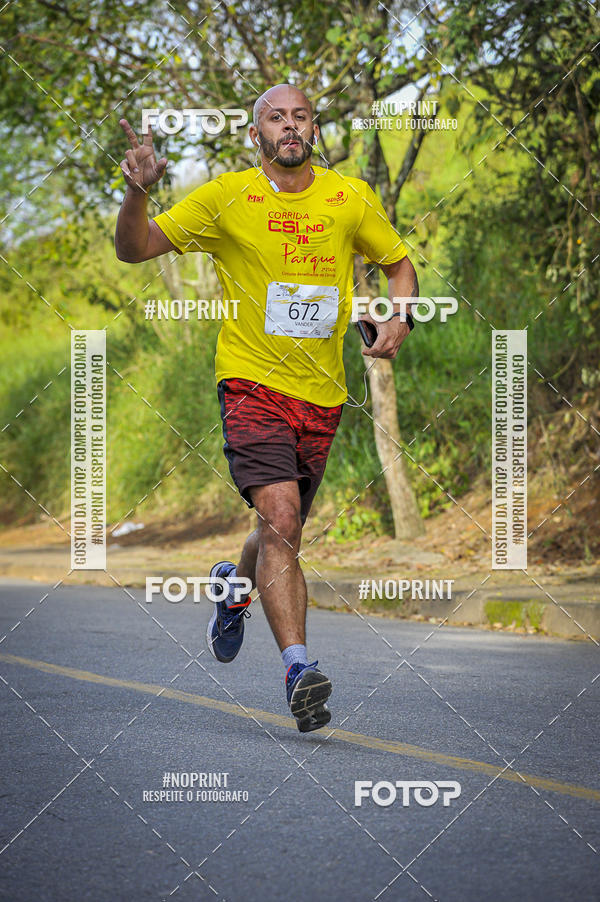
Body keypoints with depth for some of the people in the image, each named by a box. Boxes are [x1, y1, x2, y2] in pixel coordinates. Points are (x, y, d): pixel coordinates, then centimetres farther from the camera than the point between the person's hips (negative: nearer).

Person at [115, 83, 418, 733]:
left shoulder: (352, 199, 4)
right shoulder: (226, 198, -4)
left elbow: (399, 265, 18)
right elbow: (135, 249, -4)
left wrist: (397, 320, -2)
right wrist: (137, 191, -24)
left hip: (323, 394, 4)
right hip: (252, 382, -4)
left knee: (284, 531, 14)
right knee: (280, 519, -21)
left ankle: (234, 586, 49)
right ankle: (298, 666, -23)